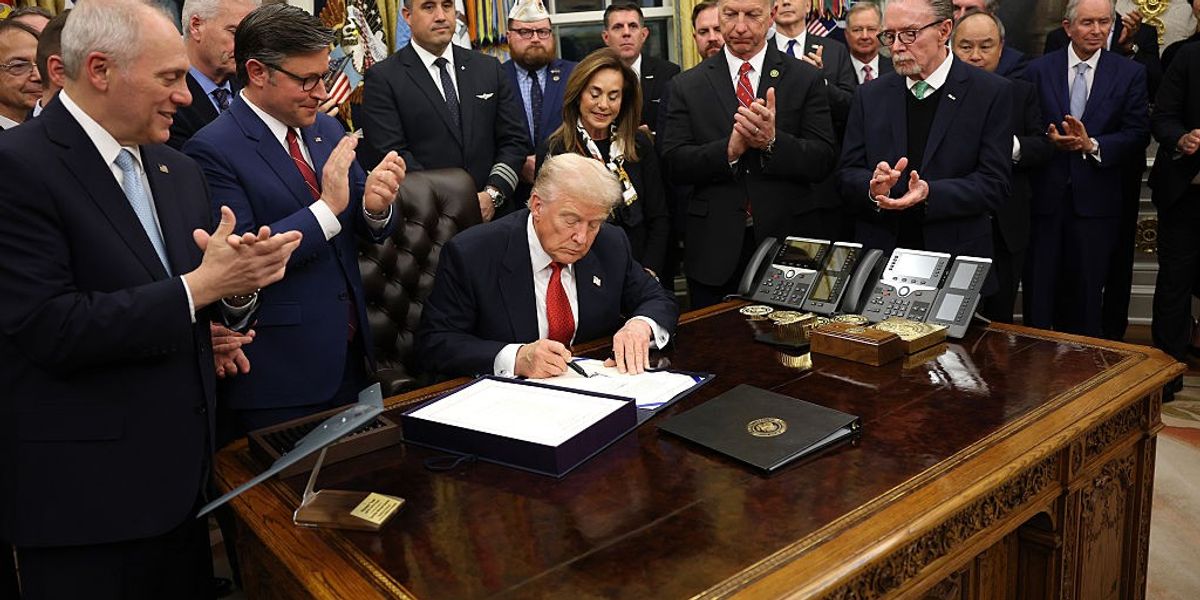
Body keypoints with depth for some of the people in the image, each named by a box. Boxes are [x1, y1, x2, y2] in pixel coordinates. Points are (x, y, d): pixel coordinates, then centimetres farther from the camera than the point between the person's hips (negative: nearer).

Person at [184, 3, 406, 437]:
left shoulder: (326, 129, 7)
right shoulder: (213, 150, -13)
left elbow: (368, 231, 10)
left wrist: (375, 207, -13)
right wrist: (327, 207, -24)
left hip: (349, 357, 6)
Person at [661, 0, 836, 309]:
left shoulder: (806, 79, 2)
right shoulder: (687, 85, 4)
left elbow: (822, 160, -5)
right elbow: (675, 163, -5)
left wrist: (772, 141, -21)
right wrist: (730, 148, -20)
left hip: (790, 240, 0)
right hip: (715, 250, 0)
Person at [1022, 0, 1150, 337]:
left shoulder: (1130, 73, 4)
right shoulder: (1038, 70, 4)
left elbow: (1138, 135, -1)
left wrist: (1092, 145, -17)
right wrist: (1049, 140, -19)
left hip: (1096, 199, 0)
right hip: (1044, 196, 0)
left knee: (1086, 293, 9)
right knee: (1039, 291, 6)